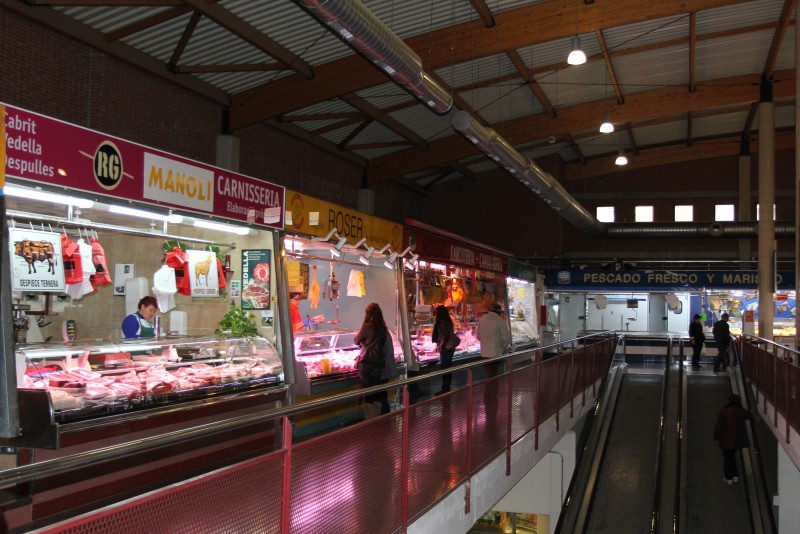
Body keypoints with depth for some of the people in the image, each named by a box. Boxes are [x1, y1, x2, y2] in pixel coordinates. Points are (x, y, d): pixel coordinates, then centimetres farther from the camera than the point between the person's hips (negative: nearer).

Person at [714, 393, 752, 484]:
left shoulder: (723, 412, -15)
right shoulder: (742, 411, -2)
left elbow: (718, 426, -12)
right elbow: (750, 416, 22)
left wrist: (716, 438, -1)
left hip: (726, 439, -4)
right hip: (737, 439, 4)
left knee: (727, 458, 8)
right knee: (732, 456, 21)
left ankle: (729, 478, 13)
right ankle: (735, 475, 20)